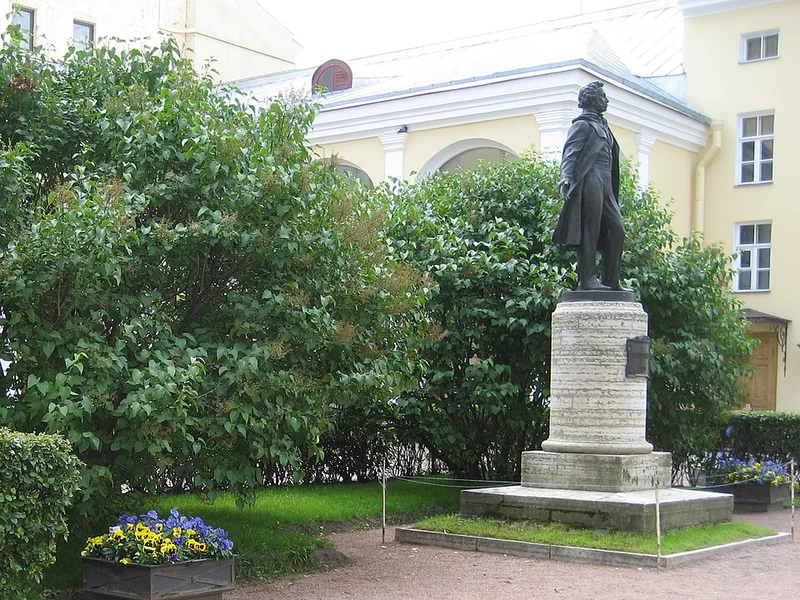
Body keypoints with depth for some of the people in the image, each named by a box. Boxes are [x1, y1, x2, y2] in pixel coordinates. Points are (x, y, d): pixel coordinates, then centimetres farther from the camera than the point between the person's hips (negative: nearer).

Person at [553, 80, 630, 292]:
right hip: (590, 181, -9)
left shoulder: (601, 125, 23)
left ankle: (611, 280, 11)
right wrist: (567, 179, -26)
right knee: (590, 231, -7)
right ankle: (587, 279, -3)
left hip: (605, 185, 9)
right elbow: (570, 154, -12)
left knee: (617, 230, 7)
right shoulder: (583, 125, -3)